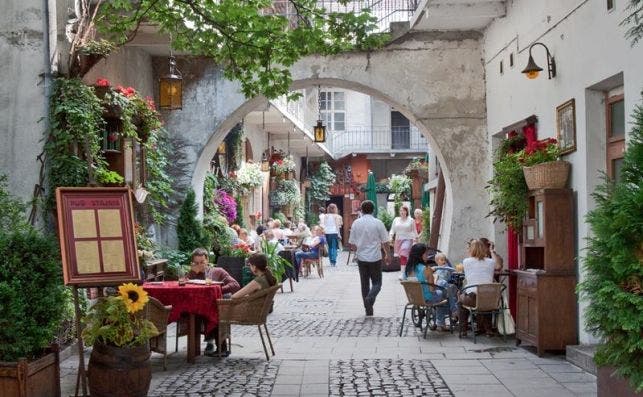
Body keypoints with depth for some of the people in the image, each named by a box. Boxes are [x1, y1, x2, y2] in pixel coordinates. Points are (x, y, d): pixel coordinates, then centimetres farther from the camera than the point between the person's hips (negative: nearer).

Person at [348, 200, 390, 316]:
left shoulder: (356, 223, -1)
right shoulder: (378, 223, -7)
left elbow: (351, 243, 4)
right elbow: (385, 242, -3)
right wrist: (387, 255, 12)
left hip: (361, 258, 2)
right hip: (375, 258, -2)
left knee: (364, 283, 12)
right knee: (377, 283, 7)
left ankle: (368, 309, 14)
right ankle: (370, 298, -21)